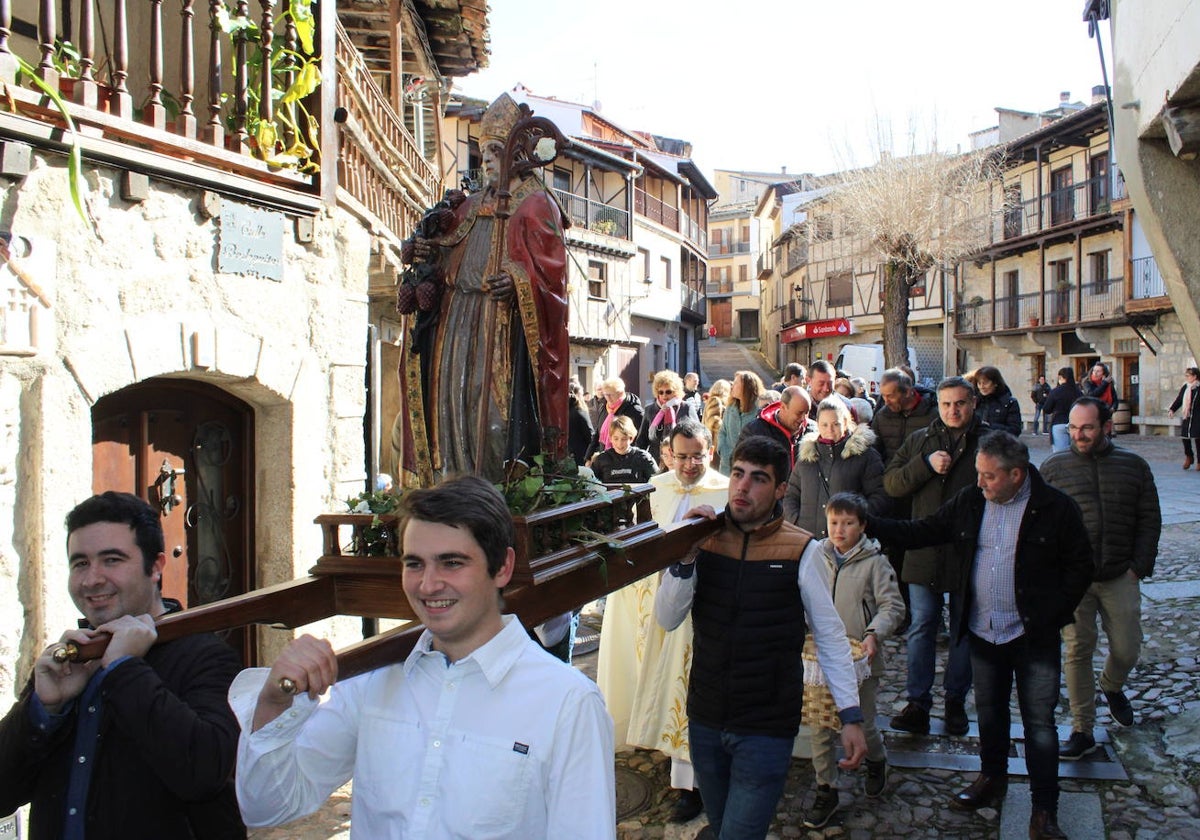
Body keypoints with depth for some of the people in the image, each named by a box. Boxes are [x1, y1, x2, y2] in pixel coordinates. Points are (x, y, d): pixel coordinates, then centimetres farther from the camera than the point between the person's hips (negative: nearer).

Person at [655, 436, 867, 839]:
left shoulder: (801, 551, -12)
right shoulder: (706, 539, -2)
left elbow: (830, 635, -6)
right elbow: (668, 619, -5)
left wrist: (851, 715, -9)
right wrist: (686, 557, -19)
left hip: (767, 728, -4)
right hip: (706, 720, 4)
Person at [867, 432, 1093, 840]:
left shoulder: (1056, 508, -10)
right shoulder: (969, 503, 0)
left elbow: (1081, 567, -4)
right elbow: (920, 532, 3)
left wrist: (1052, 614, -10)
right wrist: (869, 525, -7)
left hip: (1034, 636, -4)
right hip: (982, 632, 4)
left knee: (1039, 722, 0)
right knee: (989, 711, 19)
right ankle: (992, 779, 38)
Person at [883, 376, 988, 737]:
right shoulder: (920, 440, 8)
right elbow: (891, 482, 2)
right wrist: (926, 464, -12)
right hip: (925, 551, 1)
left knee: (964, 630, 11)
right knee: (921, 627, 3)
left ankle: (955, 700, 24)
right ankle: (917, 703, 8)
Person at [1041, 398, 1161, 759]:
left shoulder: (1134, 466, 6)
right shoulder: (1053, 466, 2)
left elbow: (1149, 520, 9)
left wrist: (1139, 566, 0)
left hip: (1120, 576, 2)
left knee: (1127, 648, 6)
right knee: (1077, 650, -3)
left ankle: (1112, 687, 41)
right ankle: (1082, 731, 7)